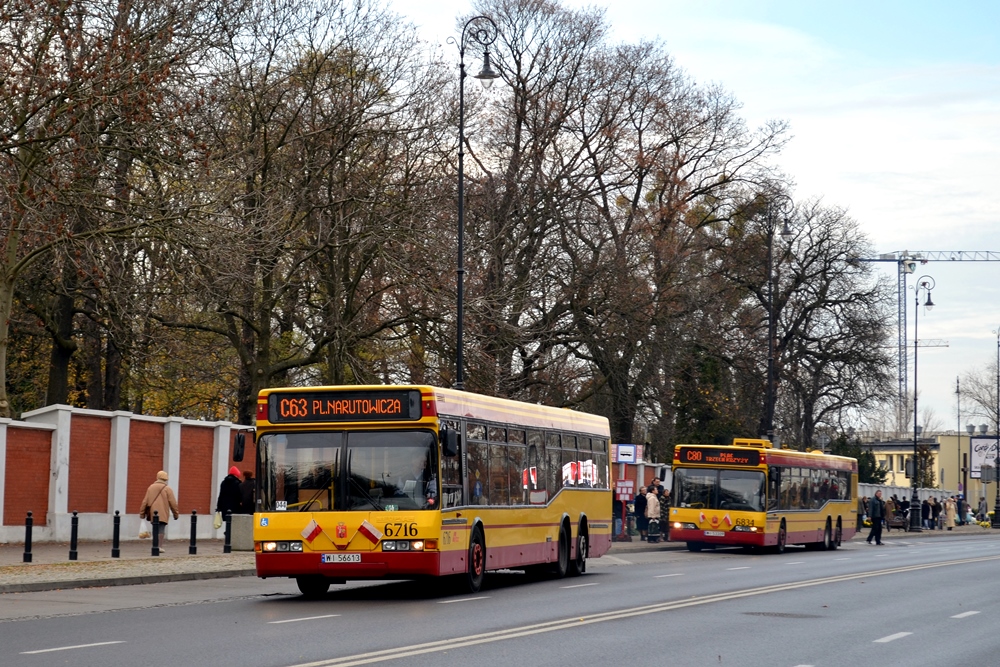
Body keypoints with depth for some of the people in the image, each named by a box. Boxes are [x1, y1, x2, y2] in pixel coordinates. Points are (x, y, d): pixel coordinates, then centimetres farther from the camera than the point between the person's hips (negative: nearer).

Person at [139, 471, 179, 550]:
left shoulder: (151, 487, 8)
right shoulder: (167, 489, -3)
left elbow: (145, 501, 8)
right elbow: (173, 503, -5)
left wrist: (142, 513, 13)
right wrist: (176, 513, 4)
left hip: (153, 514, 4)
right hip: (163, 514, -4)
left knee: (156, 530, 12)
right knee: (161, 530, -5)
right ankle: (160, 546, -12)